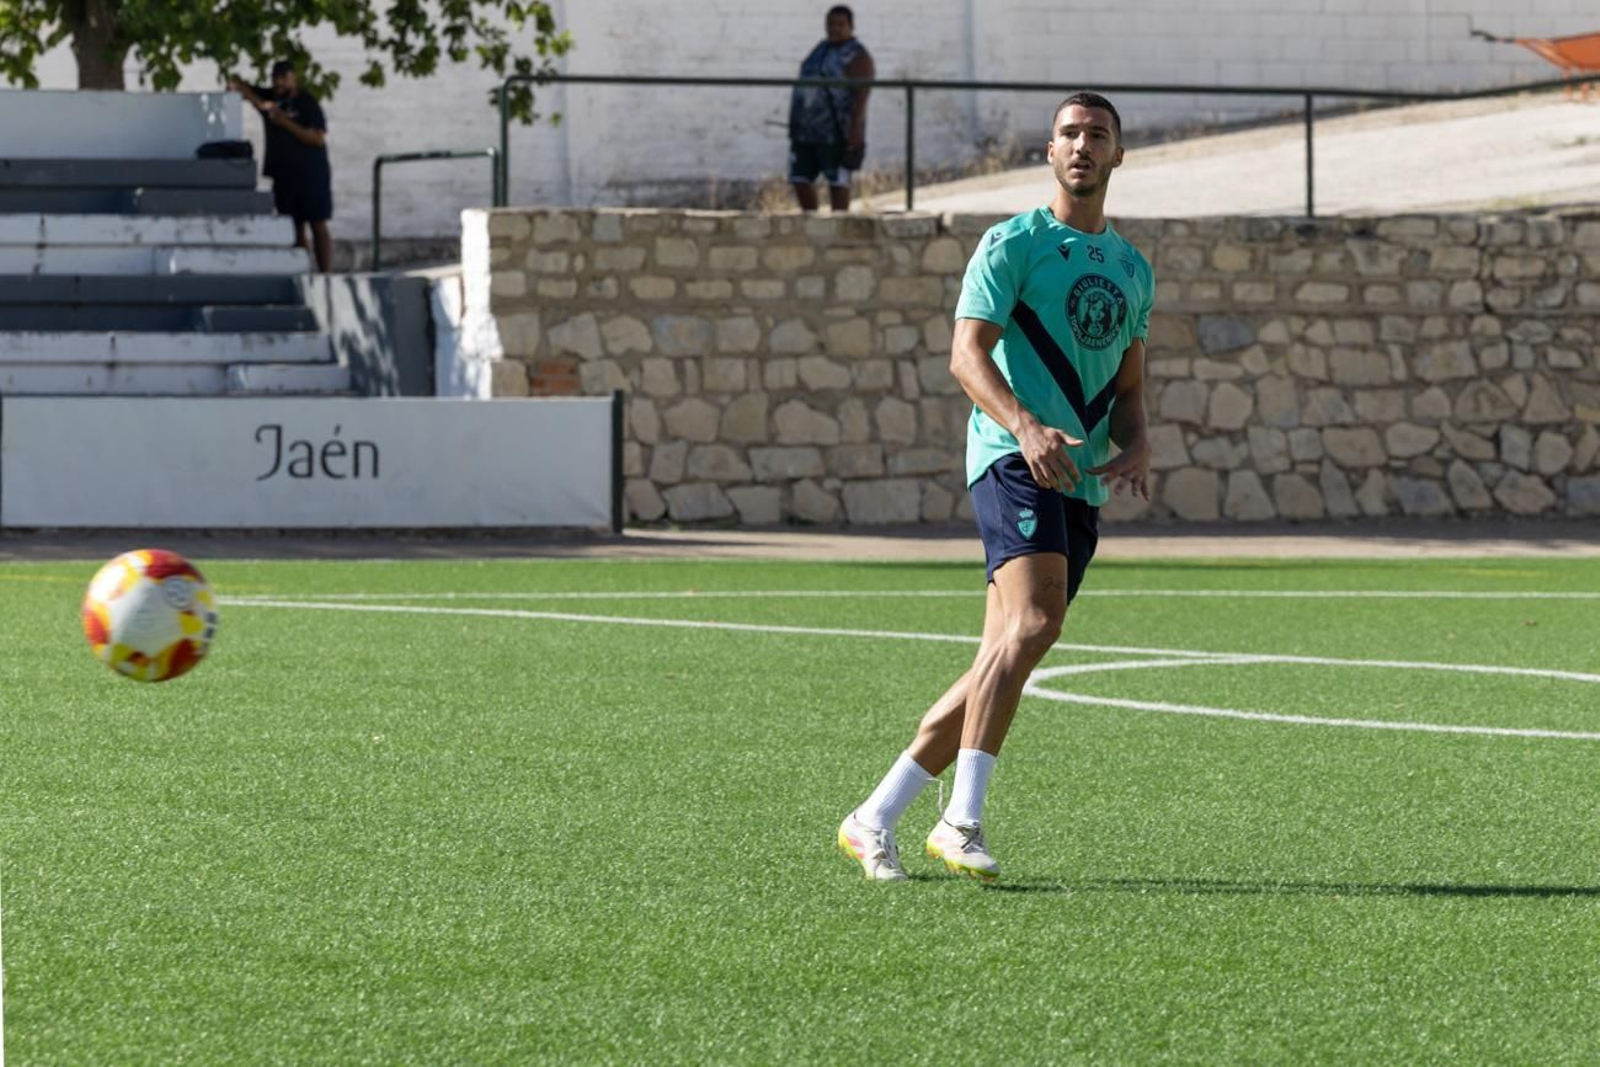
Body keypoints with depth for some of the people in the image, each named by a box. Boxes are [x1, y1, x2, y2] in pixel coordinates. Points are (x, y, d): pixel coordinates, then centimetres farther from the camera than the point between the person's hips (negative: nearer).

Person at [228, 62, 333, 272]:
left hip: (311, 175, -5)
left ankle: (324, 276, -8)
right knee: (294, 229, 6)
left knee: (318, 226, -5)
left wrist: (287, 123, -19)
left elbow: (318, 138, -13)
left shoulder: (307, 103, -5)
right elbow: (236, 85, 3)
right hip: (284, 175, 5)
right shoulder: (269, 98, 9)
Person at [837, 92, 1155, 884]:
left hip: (1082, 484, 7)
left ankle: (876, 819, 10)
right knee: (1034, 620, -27)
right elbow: (967, 353, -10)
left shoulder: (1132, 270, 21)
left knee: (1003, 664, 2)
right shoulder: (1014, 244, 1)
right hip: (1013, 461, -7)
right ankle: (962, 820, -29)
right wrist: (1026, 427, -28)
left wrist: (1136, 447, 3)